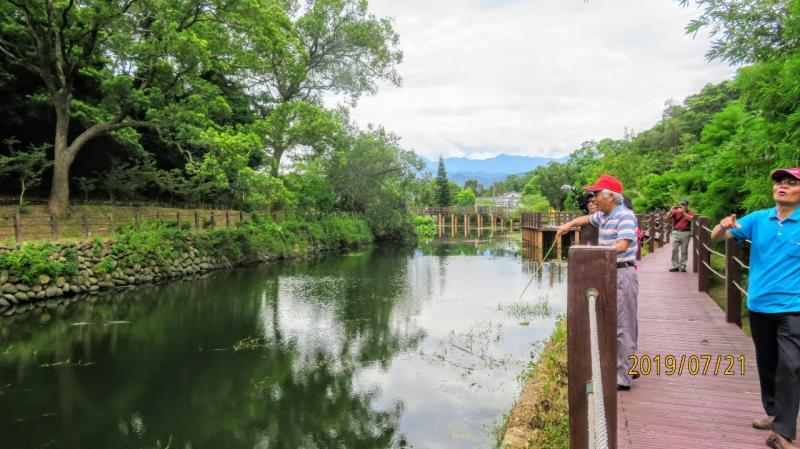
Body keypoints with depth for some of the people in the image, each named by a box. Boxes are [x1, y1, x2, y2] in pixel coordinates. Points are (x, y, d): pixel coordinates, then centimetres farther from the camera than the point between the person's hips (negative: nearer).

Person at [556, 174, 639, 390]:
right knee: (622, 324, 17)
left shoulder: (625, 215, -16)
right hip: (609, 273, 9)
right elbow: (586, 219, 34)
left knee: (623, 326, -5)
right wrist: (569, 225, 20)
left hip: (623, 274, -9)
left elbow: (622, 245, -28)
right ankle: (628, 368, 30)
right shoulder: (602, 215, 11)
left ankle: (623, 378, 0)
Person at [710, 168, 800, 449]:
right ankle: (774, 413, 33)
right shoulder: (758, 219, 3)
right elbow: (716, 238, 2)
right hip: (758, 306, 4)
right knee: (766, 364, 16)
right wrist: (724, 226, -19)